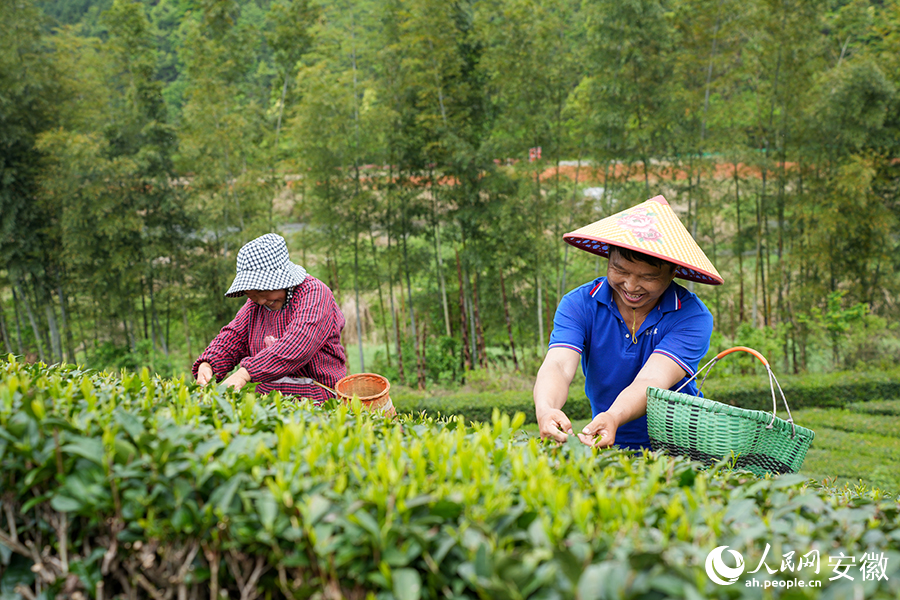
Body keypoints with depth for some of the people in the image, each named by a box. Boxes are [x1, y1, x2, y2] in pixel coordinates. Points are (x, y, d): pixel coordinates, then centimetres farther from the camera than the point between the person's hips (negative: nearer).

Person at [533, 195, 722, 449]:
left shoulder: (692, 316, -14)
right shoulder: (579, 305, -9)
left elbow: (651, 381, -29)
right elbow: (558, 366, -24)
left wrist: (613, 418, -50)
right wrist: (545, 410, -47)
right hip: (609, 450, 0)